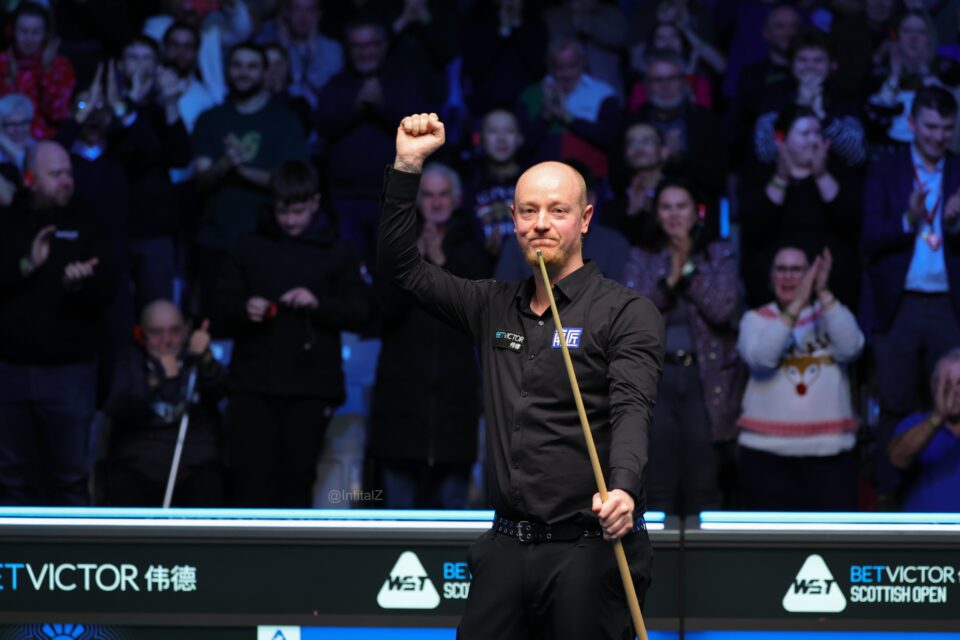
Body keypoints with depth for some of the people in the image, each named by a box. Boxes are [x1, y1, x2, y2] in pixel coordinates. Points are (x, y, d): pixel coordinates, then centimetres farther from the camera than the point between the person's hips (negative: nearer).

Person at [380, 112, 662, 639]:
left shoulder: (627, 314, -2)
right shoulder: (494, 308, 15)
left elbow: (632, 411, -16)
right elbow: (401, 268, 19)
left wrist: (623, 488, -35)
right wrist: (407, 166, 8)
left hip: (587, 550, -5)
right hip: (506, 548, 5)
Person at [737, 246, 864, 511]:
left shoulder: (831, 314, 13)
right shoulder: (756, 319, 10)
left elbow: (850, 348, -9)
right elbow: (760, 358, -12)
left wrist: (824, 294, -15)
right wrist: (795, 306, -17)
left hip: (830, 449, 1)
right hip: (767, 449, -1)